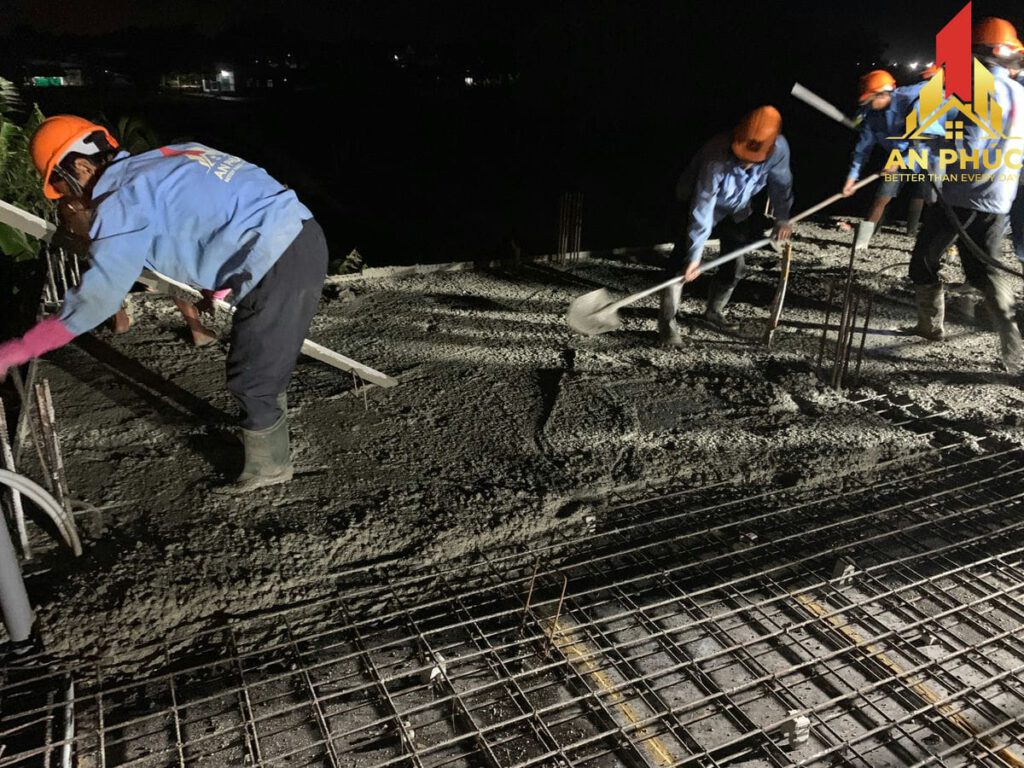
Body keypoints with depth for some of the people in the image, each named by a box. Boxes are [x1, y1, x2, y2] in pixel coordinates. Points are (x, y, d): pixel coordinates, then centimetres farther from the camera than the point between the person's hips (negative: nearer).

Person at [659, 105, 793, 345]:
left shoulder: (779, 149, -28)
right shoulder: (717, 157, -41)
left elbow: (781, 183, -6)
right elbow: (702, 209, -40)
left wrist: (782, 219, -1)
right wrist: (695, 255, -41)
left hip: (736, 210, 5)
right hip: (700, 203, -5)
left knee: (736, 265, 9)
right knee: (682, 261, -17)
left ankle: (714, 311, 32)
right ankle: (667, 323, -11)